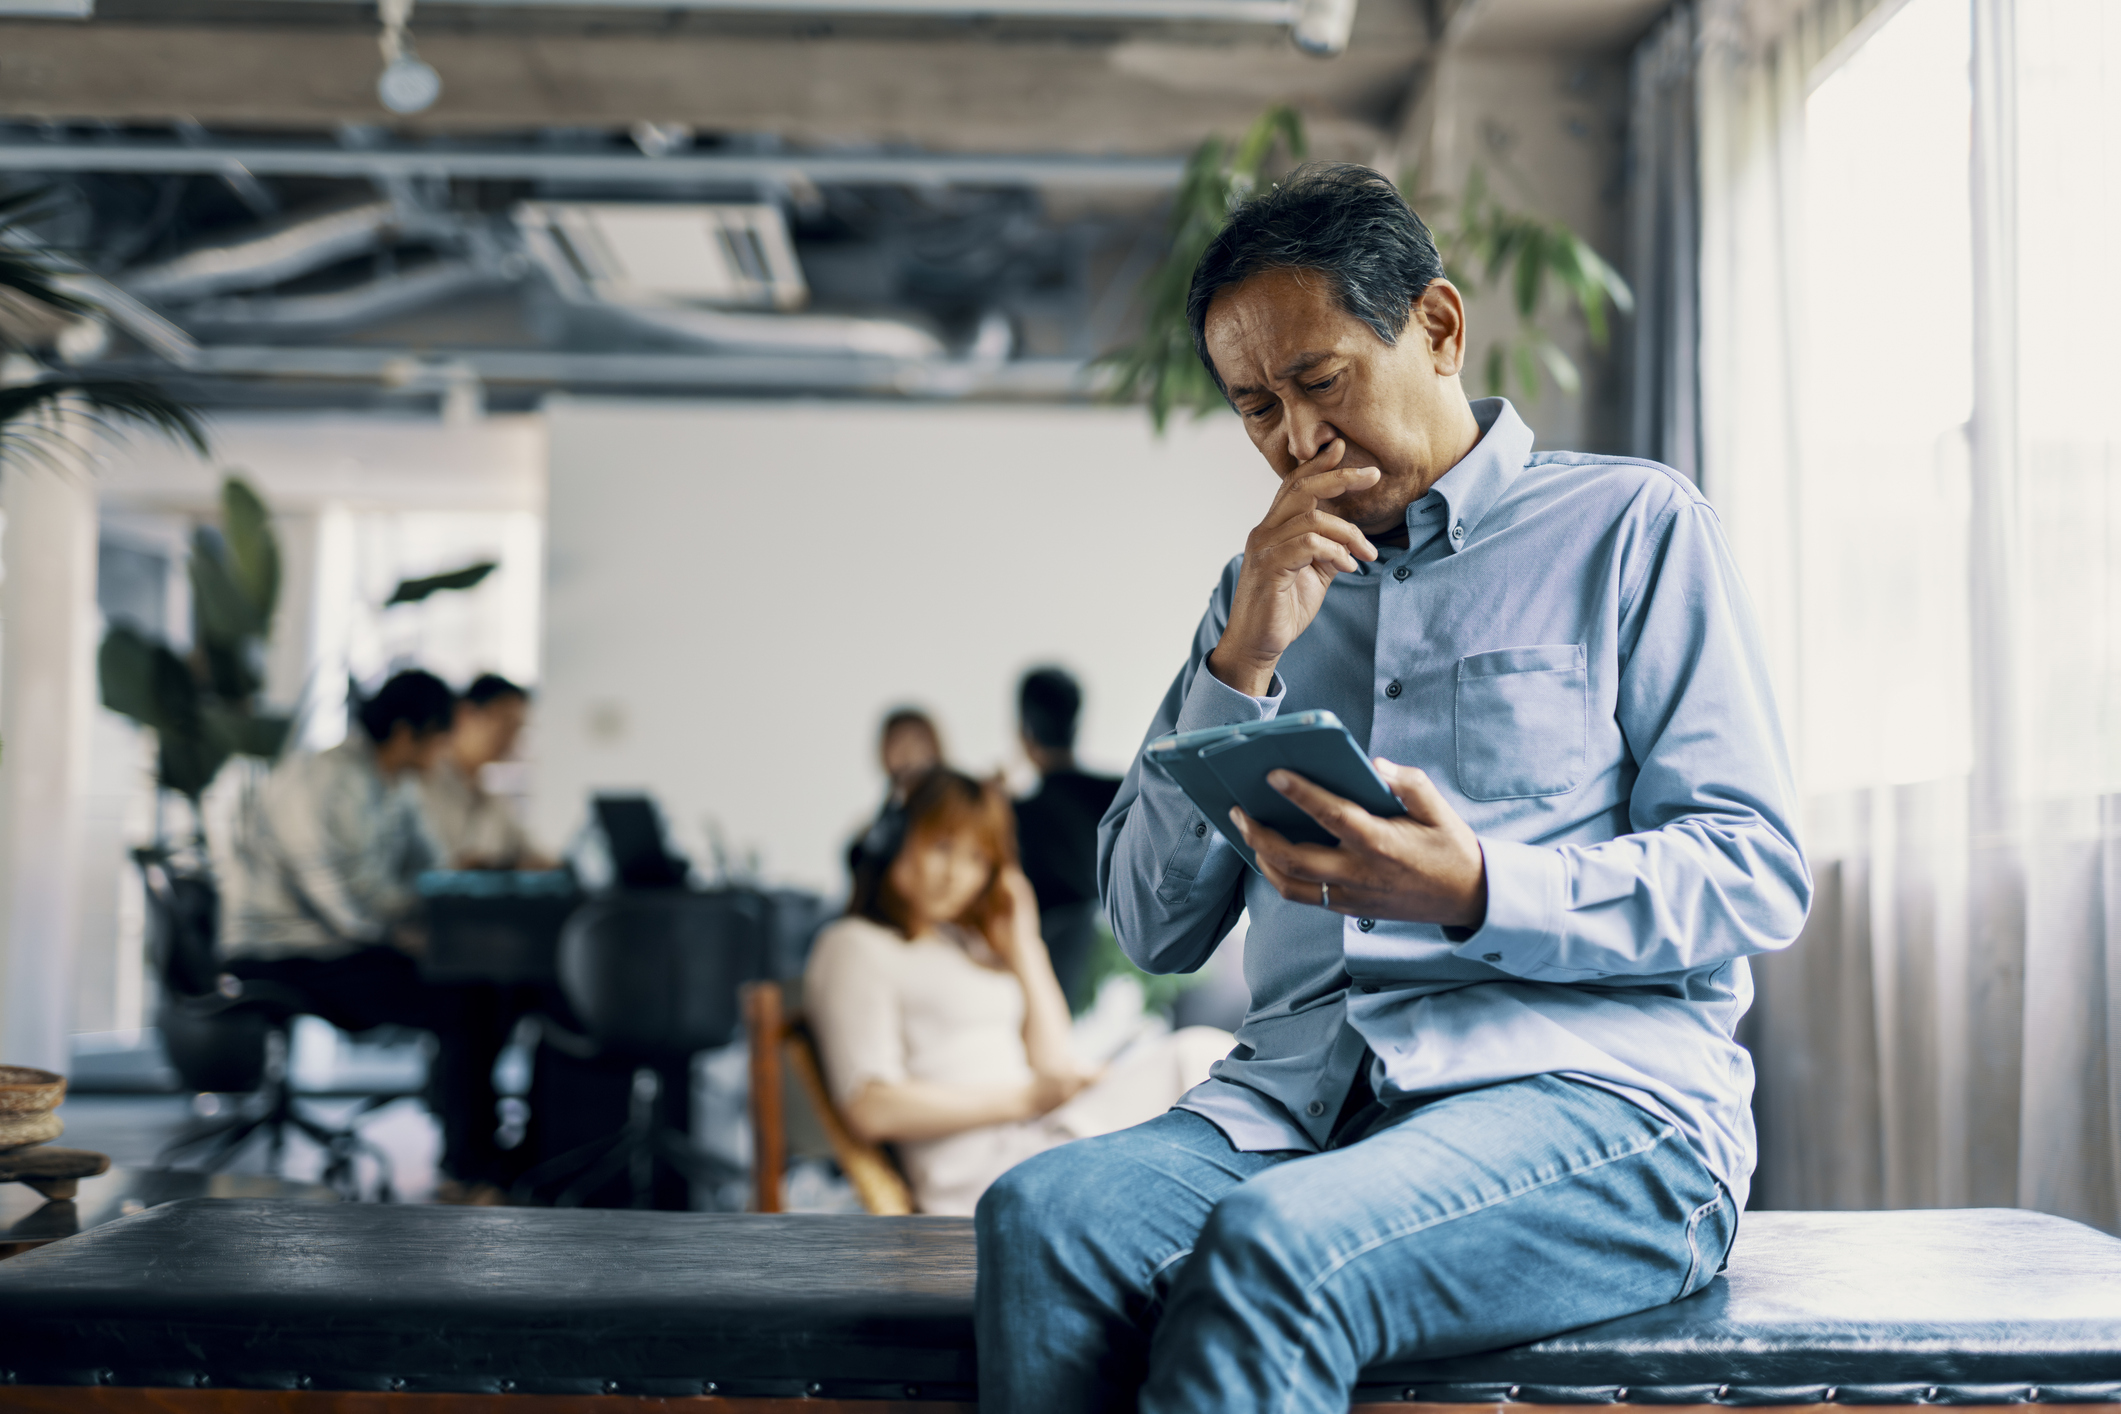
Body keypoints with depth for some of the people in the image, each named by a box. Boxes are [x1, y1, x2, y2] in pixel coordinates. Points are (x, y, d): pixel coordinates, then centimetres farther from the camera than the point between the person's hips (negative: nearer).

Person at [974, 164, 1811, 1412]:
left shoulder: (1633, 525, 8)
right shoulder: (1271, 586, 22)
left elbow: (1759, 875, 0)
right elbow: (1157, 927, 14)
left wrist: (1479, 891, -17)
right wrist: (1244, 663, 2)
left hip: (1598, 1087, -4)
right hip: (1299, 1091, 4)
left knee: (1271, 1246, -36)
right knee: (1040, 1218, -28)